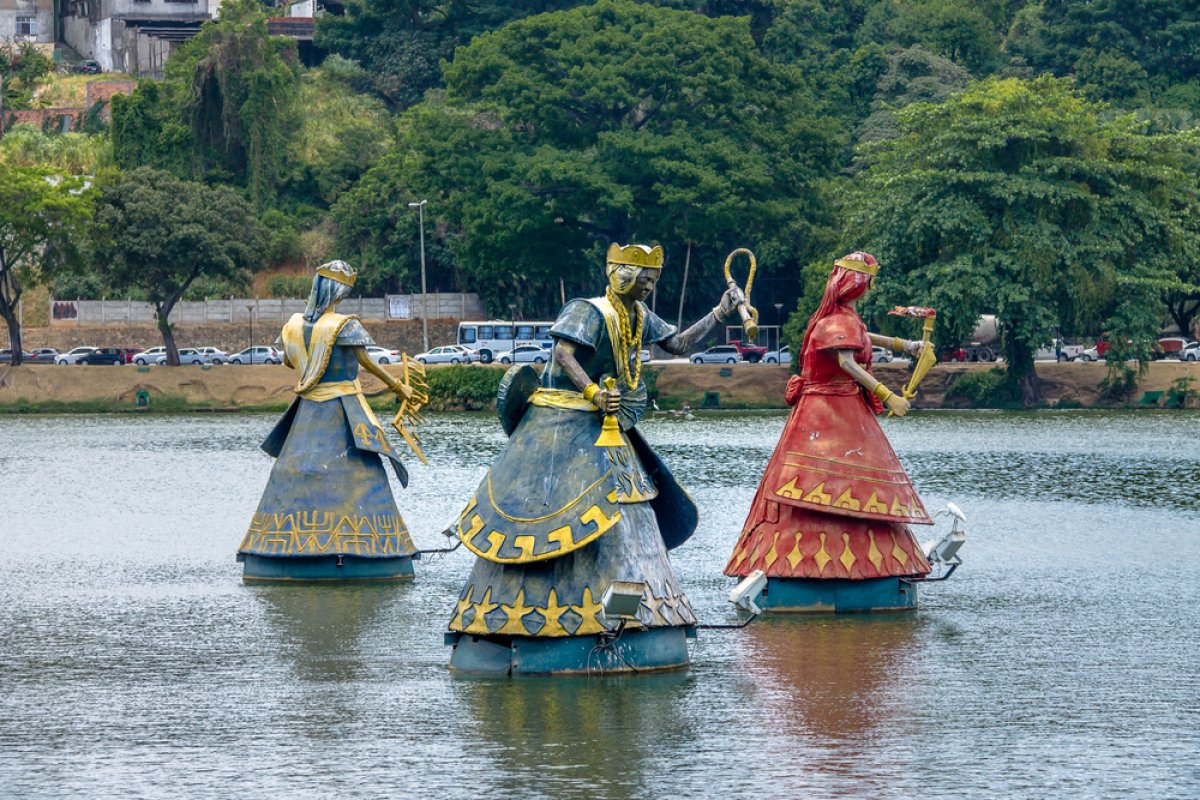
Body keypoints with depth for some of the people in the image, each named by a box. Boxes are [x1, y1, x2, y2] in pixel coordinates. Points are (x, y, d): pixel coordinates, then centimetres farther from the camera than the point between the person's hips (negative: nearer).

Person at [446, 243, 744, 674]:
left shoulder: (640, 318, 11)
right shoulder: (589, 313, -16)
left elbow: (679, 343, 16)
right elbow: (563, 353, -27)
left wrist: (719, 314, 7)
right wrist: (593, 393, -38)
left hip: (603, 431, 9)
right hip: (564, 426, -9)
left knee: (616, 512, 6)